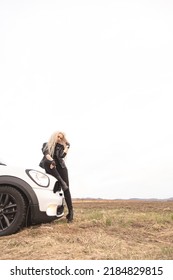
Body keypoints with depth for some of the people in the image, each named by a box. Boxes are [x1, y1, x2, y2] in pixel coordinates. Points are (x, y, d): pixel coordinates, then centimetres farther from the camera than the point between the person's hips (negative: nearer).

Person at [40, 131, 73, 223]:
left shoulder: (61, 146, 18)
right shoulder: (46, 144, 15)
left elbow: (61, 155, -2)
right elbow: (46, 153, -8)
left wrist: (67, 147, 0)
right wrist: (51, 160, -26)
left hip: (60, 167, 2)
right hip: (50, 168, -1)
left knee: (66, 189, -12)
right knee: (47, 162, -37)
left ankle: (70, 211, -13)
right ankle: (61, 182, -34)